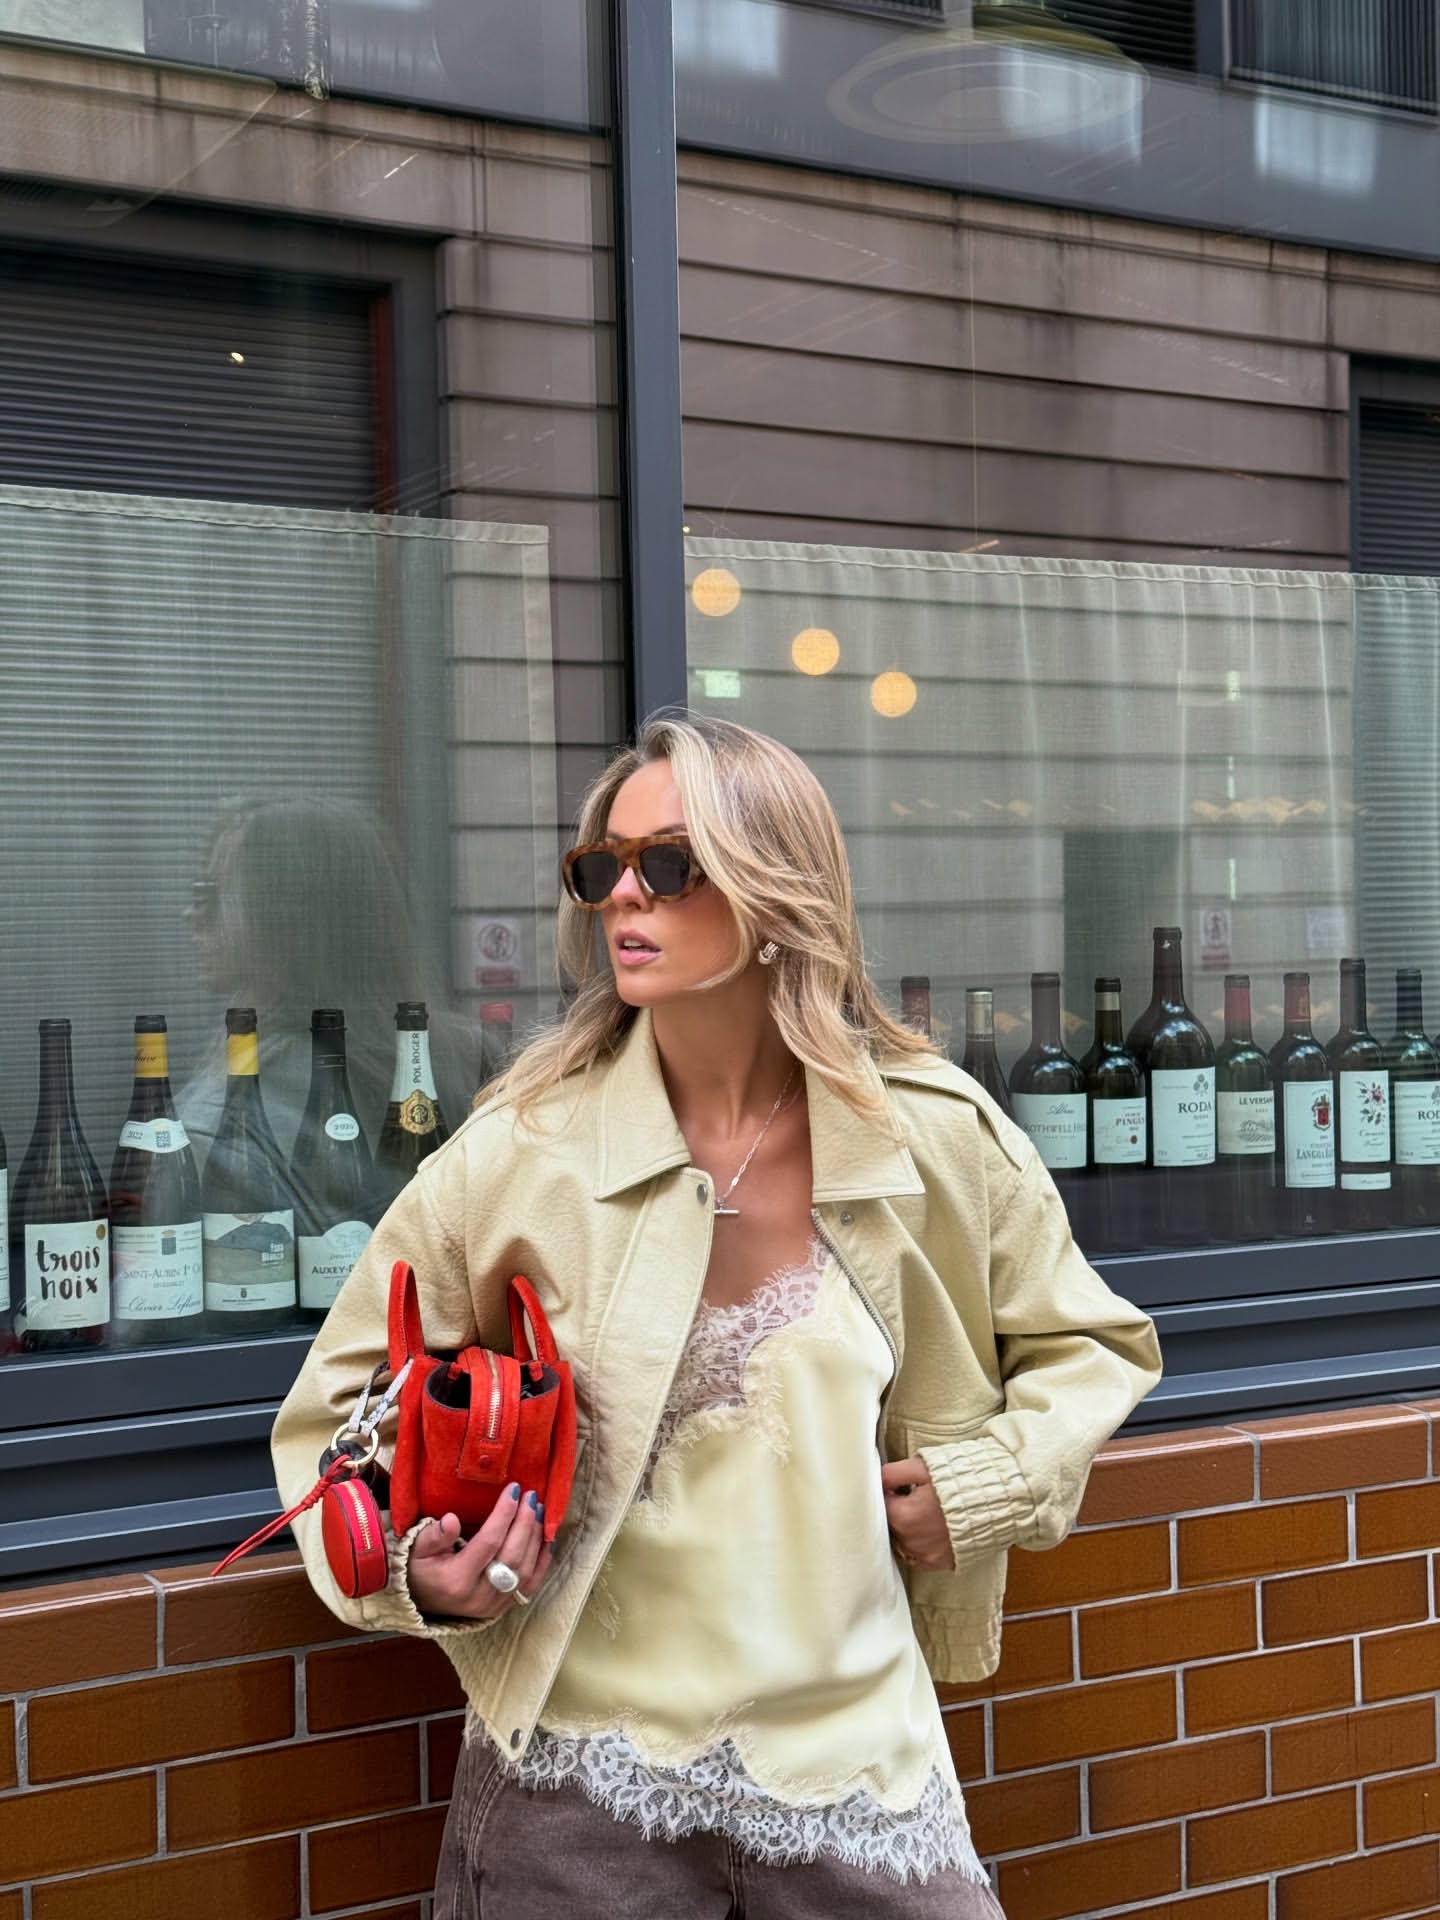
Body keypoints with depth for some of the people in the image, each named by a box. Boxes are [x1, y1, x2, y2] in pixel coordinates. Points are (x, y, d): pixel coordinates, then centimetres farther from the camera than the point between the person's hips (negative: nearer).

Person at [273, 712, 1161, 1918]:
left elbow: (1090, 1345, 13)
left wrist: (986, 1483, -3)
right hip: (577, 1776, -1)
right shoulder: (522, 1152, -7)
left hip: (853, 1763, 1)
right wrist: (420, 1576, -13)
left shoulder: (937, 1137, -3)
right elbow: (346, 1402, 4)